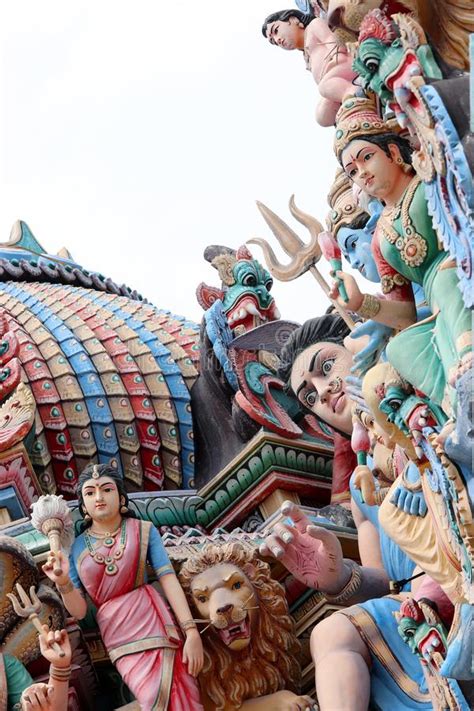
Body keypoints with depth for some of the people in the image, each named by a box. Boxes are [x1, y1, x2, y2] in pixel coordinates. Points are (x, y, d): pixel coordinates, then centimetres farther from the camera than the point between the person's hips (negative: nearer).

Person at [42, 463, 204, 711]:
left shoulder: (143, 530, 3)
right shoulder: (77, 547, 8)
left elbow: (168, 578, -7)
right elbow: (79, 611, 6)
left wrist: (192, 632, -16)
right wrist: (63, 583, -14)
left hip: (155, 622, 0)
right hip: (120, 637, 0)